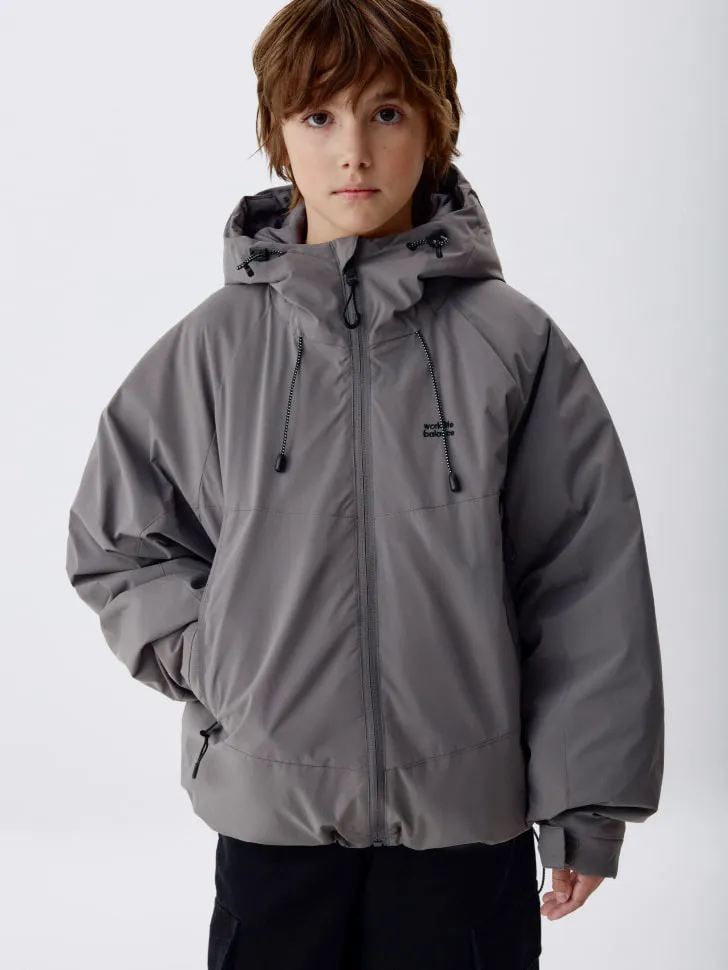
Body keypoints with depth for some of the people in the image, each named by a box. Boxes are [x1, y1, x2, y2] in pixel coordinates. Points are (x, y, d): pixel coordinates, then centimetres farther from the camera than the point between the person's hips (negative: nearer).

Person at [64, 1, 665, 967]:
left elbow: (588, 581, -2)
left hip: (467, 820, -1)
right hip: (269, 815, 1)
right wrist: (216, 662, -6)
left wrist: (586, 804, -1)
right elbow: (116, 543, 9)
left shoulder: (515, 344, -3)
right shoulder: (214, 346, 0)